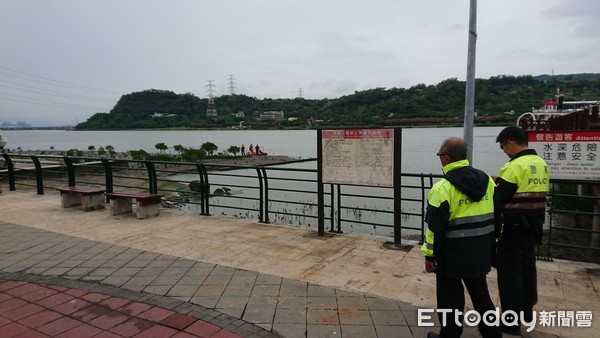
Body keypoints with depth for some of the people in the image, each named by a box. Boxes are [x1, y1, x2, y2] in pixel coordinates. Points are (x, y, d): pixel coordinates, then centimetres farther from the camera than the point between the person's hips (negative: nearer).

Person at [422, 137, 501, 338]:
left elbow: (435, 226, -17)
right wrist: (492, 246, 19)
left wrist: (430, 255, -7)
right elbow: (495, 217, 10)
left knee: (450, 298, 9)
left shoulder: (443, 187, -19)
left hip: (452, 253, -7)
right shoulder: (487, 180, 2)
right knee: (480, 294, 23)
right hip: (480, 252, 7)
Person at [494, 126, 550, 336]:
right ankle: (526, 311, 36)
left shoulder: (515, 166, -20)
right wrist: (502, 182, 11)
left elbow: (499, 200, -20)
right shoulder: (542, 164, 8)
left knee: (510, 272, 1)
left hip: (514, 228, -9)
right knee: (527, 267, 21)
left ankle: (511, 322, 9)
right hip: (533, 227, 9)